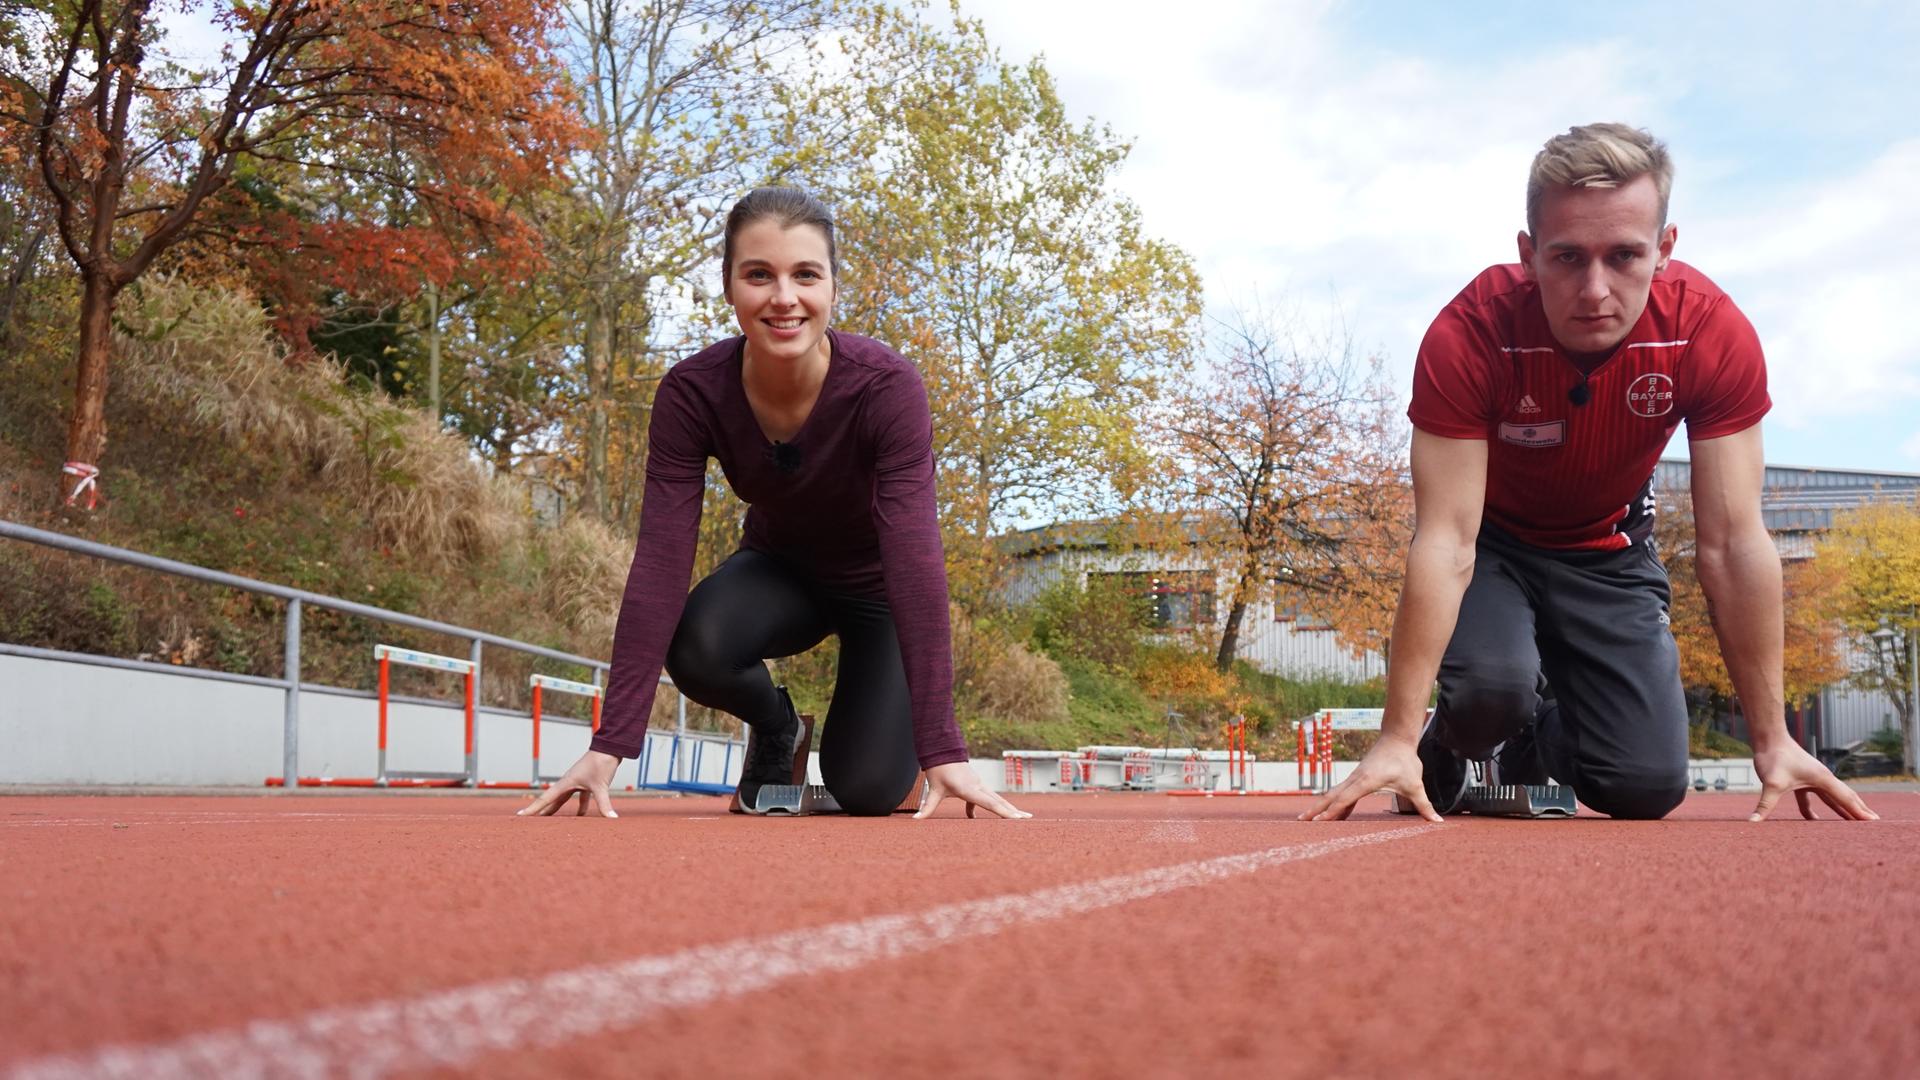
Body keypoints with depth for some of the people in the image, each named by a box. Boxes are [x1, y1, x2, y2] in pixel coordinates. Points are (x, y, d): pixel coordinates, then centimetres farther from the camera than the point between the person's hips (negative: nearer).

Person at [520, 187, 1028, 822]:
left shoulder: (887, 387, -33)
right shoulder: (692, 393, -26)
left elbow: (914, 560, -39)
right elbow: (660, 560, -30)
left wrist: (942, 751, -45)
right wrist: (609, 745, -38)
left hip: (877, 586, -2)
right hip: (781, 569, 2)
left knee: (867, 789, -18)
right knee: (697, 650, -31)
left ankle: (864, 727, 20)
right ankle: (774, 724, 5)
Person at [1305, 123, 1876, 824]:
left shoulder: (1714, 334, -26)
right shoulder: (1469, 335, -33)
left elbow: (1732, 542, -22)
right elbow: (1446, 541, -34)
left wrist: (1772, 740, -20)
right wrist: (1397, 739, -37)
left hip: (1609, 552, 2)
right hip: (1491, 540, -2)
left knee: (1646, 787, -12)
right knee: (1490, 687, -33)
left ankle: (1538, 743, 23)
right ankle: (1445, 751, 5)